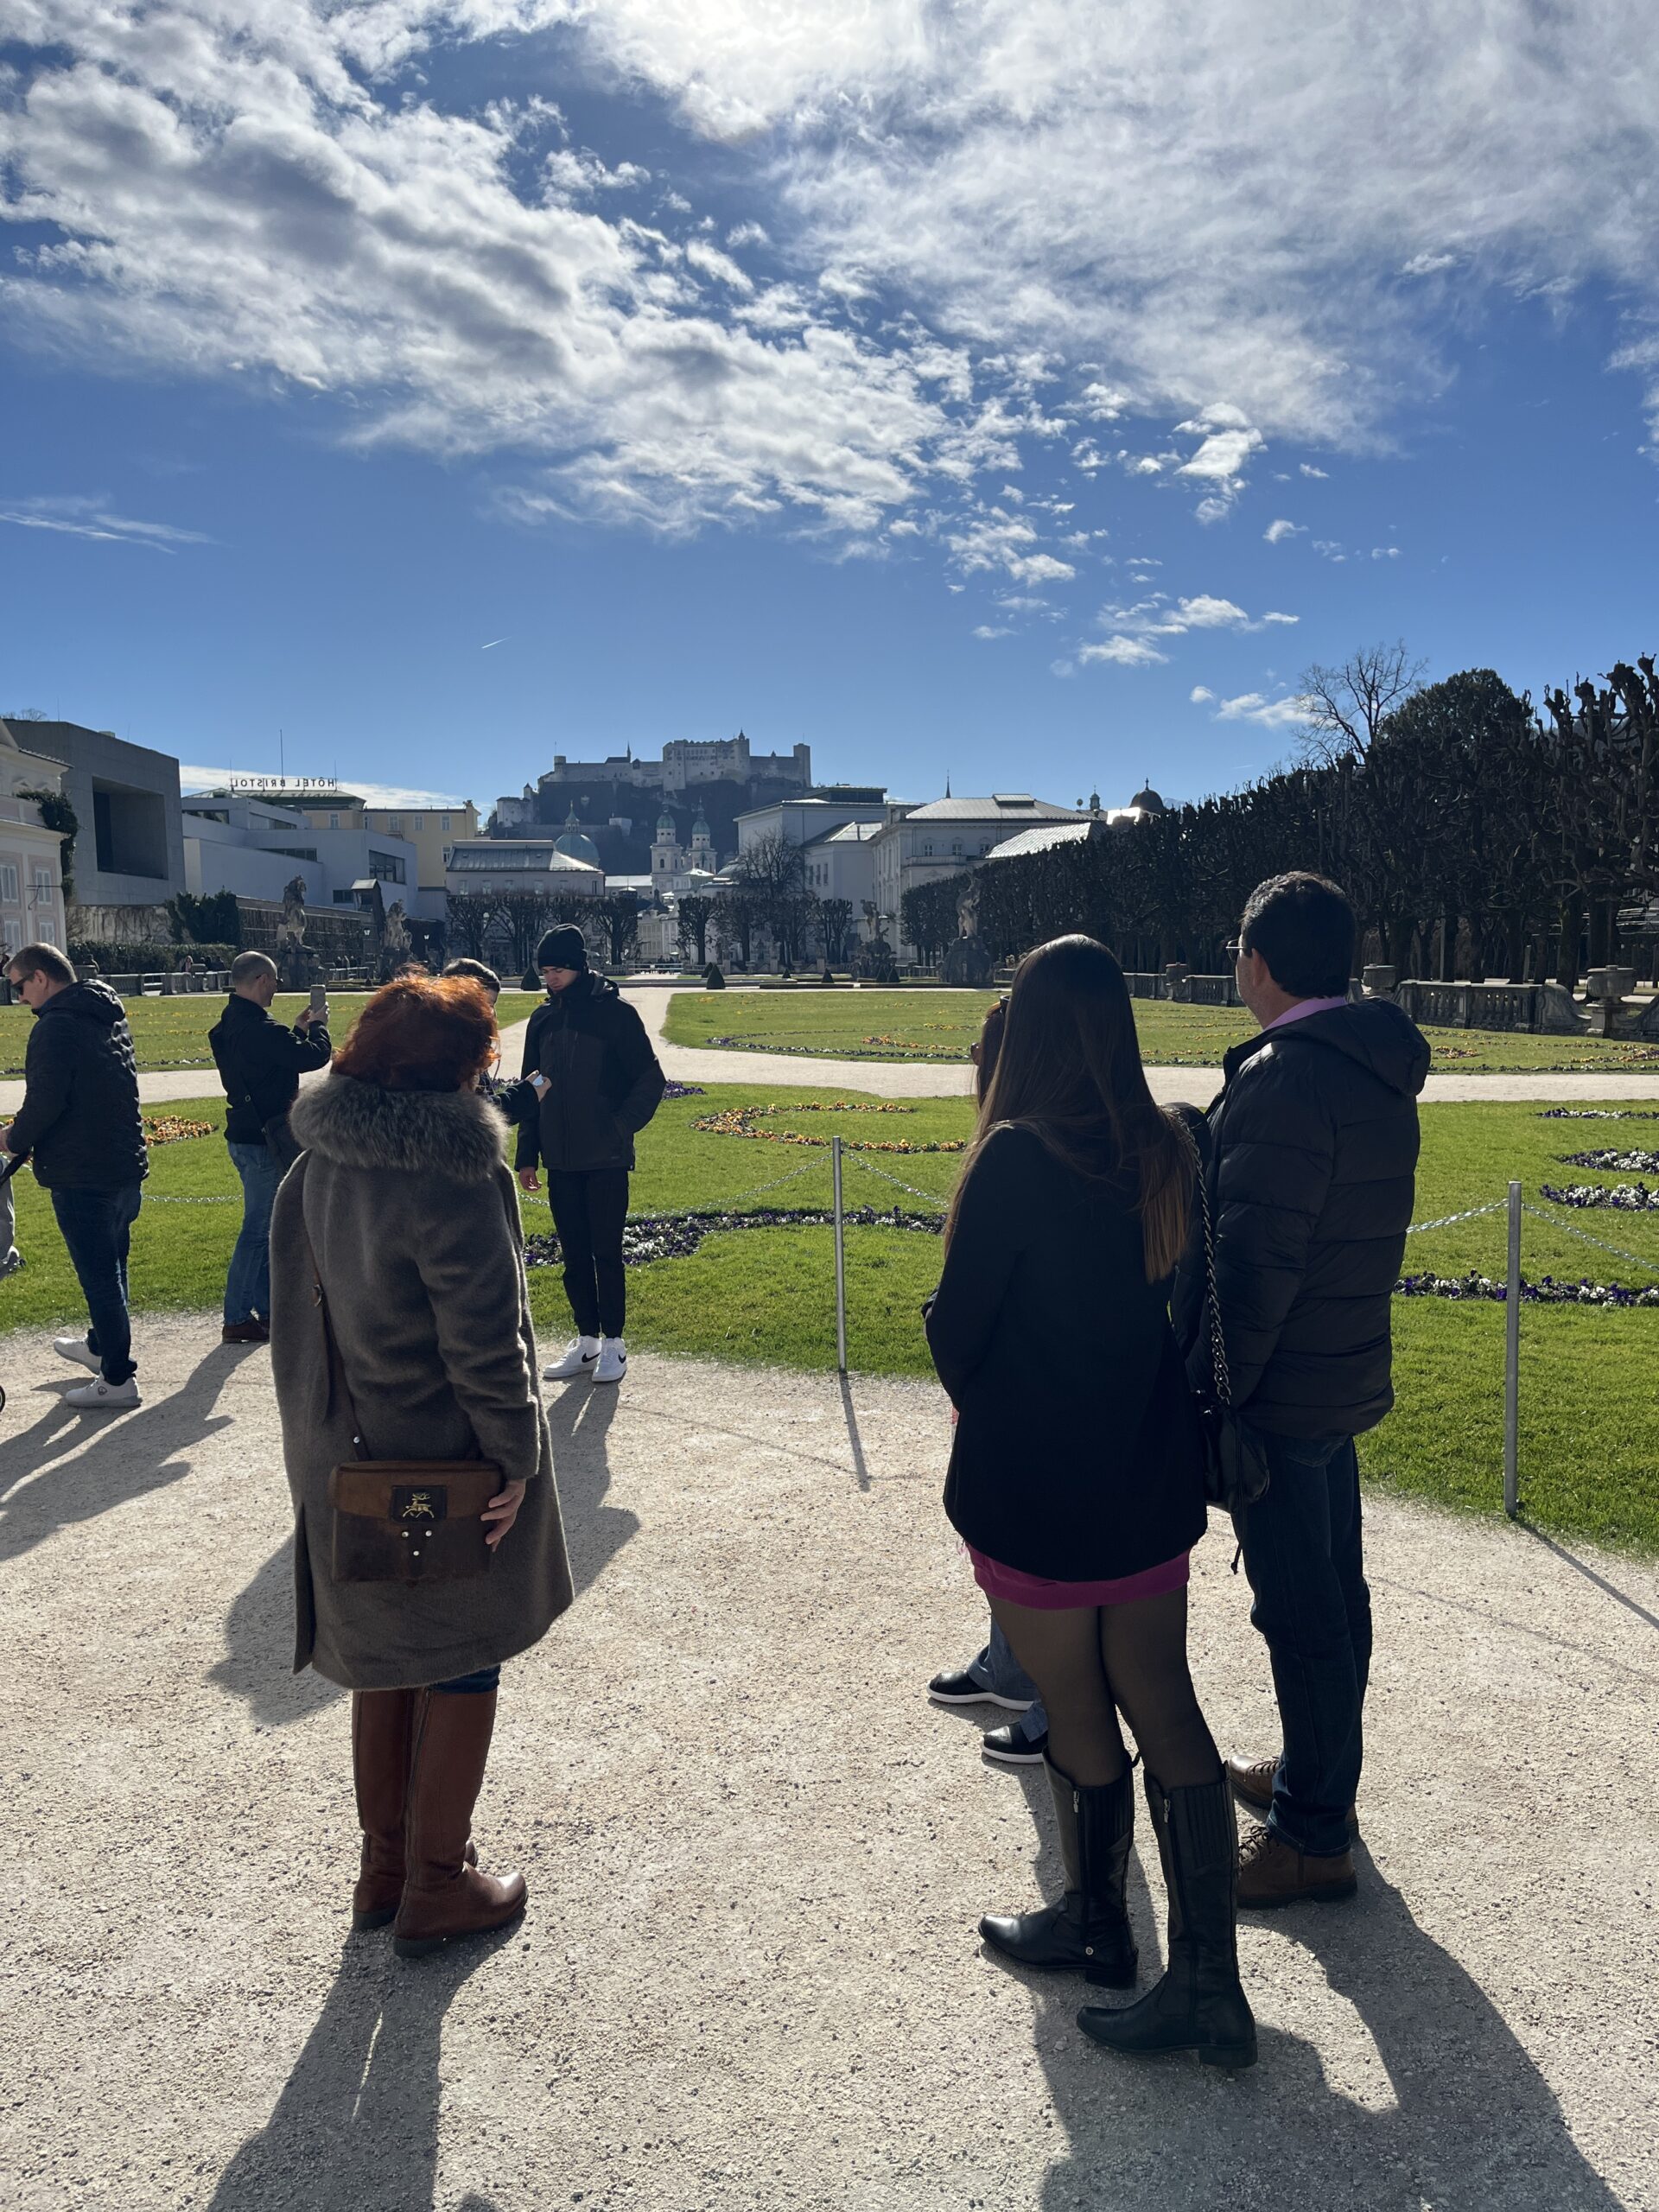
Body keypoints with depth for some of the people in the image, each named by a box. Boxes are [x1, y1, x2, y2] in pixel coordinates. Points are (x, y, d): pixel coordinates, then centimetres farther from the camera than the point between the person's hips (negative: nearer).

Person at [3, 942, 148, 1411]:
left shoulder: (55, 1026, -16)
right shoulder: (109, 1017, 12)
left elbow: (45, 1101, -22)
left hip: (81, 1175, -9)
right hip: (126, 1166, 9)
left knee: (98, 1275, -1)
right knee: (111, 1267, 23)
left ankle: (118, 1379, 5)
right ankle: (101, 1345, 41)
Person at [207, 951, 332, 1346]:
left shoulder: (229, 1025, 10)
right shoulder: (259, 1029, -22)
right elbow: (315, 1056, -21)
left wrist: (298, 1030, 13)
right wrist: (317, 1027, -3)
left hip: (244, 1135, 10)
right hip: (263, 1140, -10)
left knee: (265, 1225, 17)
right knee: (257, 1228, -4)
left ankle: (267, 1309, 25)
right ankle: (236, 1320, 2)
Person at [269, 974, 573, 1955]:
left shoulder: (315, 1168, 0)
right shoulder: (458, 1177, -24)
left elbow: (299, 1314, 7)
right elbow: (484, 1340, -22)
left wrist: (325, 1429, 15)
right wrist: (516, 1457, -13)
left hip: (347, 1461, 7)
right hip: (449, 1467, -7)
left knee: (387, 1658, 23)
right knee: (462, 1667, 12)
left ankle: (386, 1865, 38)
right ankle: (435, 1885, 25)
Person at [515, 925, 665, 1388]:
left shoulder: (615, 1012, -7)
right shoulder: (543, 1019, 9)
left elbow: (650, 1079, -4)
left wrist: (621, 1127, -13)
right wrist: (527, 1155, 10)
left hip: (606, 1160, -5)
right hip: (561, 1161, 5)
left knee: (606, 1253, 1)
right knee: (574, 1255, 10)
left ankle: (613, 1343, 12)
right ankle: (586, 1341, 21)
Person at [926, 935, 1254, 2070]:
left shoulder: (1018, 1159, -22)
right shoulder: (1171, 1150, -4)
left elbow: (956, 1328, -13)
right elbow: (1179, 1305, 6)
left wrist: (987, 1409, 6)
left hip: (1033, 1489, -5)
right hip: (1151, 1477, 6)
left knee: (1078, 1712, 14)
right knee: (1163, 1705, 14)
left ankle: (1096, 1923, 36)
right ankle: (1209, 1984, 17)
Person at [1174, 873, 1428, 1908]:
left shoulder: (1282, 1080, -23)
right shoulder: (1382, 1074, 7)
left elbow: (1253, 1267, -26)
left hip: (1278, 1392, -10)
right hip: (1347, 1377, 10)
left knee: (1299, 1609, 2)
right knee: (1335, 1590, 20)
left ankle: (1314, 1835, 17)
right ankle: (1315, 1774, 38)